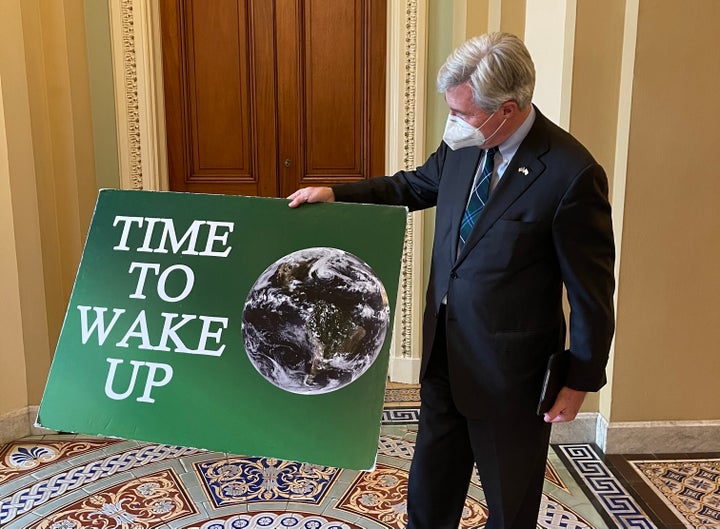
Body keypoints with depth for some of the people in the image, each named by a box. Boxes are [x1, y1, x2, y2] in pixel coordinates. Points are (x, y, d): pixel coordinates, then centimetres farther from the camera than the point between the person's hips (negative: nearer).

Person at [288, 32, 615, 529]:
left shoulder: (572, 173, -23)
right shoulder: (464, 145, -5)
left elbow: (592, 289, -15)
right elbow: (416, 185, 15)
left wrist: (582, 379, -8)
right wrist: (334, 193, 6)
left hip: (509, 366, -6)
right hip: (444, 348, 6)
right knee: (430, 489, 23)